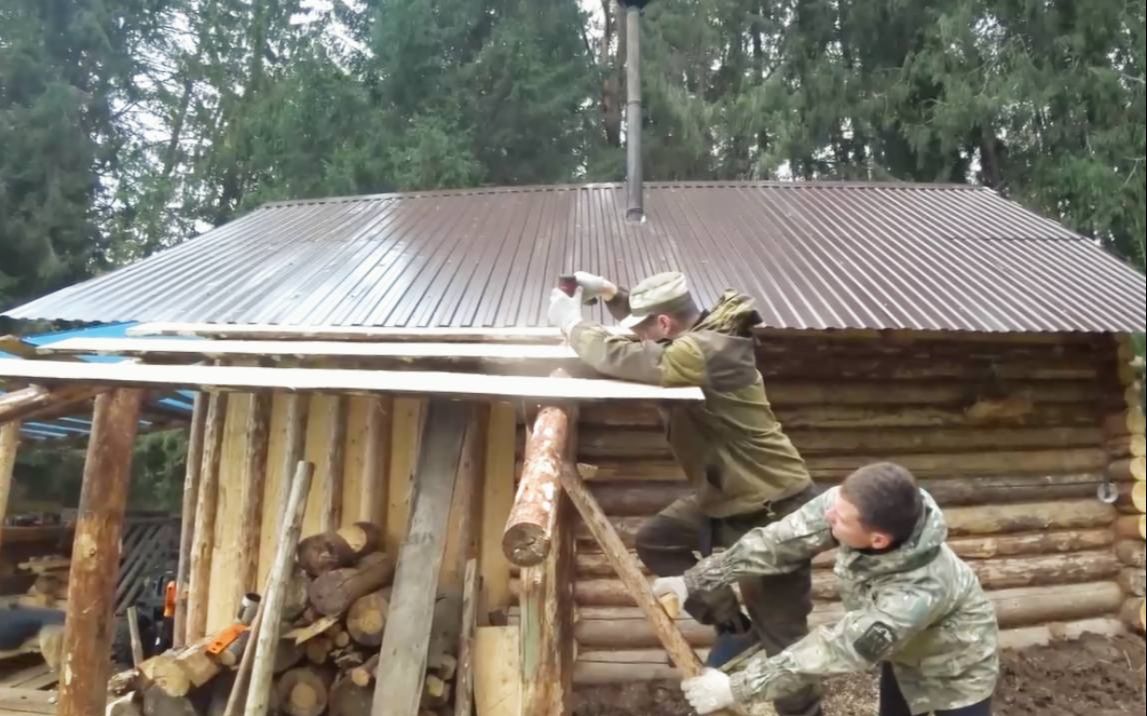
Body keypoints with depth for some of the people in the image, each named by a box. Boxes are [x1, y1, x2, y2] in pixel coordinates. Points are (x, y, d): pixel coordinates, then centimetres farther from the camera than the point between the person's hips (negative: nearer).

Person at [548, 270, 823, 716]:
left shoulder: (704, 352, -29)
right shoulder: (697, 333, 3)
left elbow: (621, 358, -35)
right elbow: (645, 332, 20)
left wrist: (572, 324, -18)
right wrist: (609, 294, 3)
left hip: (773, 510, -10)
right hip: (725, 497, 10)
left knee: (779, 633, 1)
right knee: (655, 542, 14)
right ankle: (733, 625, 21)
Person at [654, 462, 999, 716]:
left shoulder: (918, 594, -45)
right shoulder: (847, 507, -32)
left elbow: (834, 651, -40)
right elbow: (777, 542, -22)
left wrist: (735, 688, -35)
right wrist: (693, 581, -21)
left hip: (956, 665, -6)